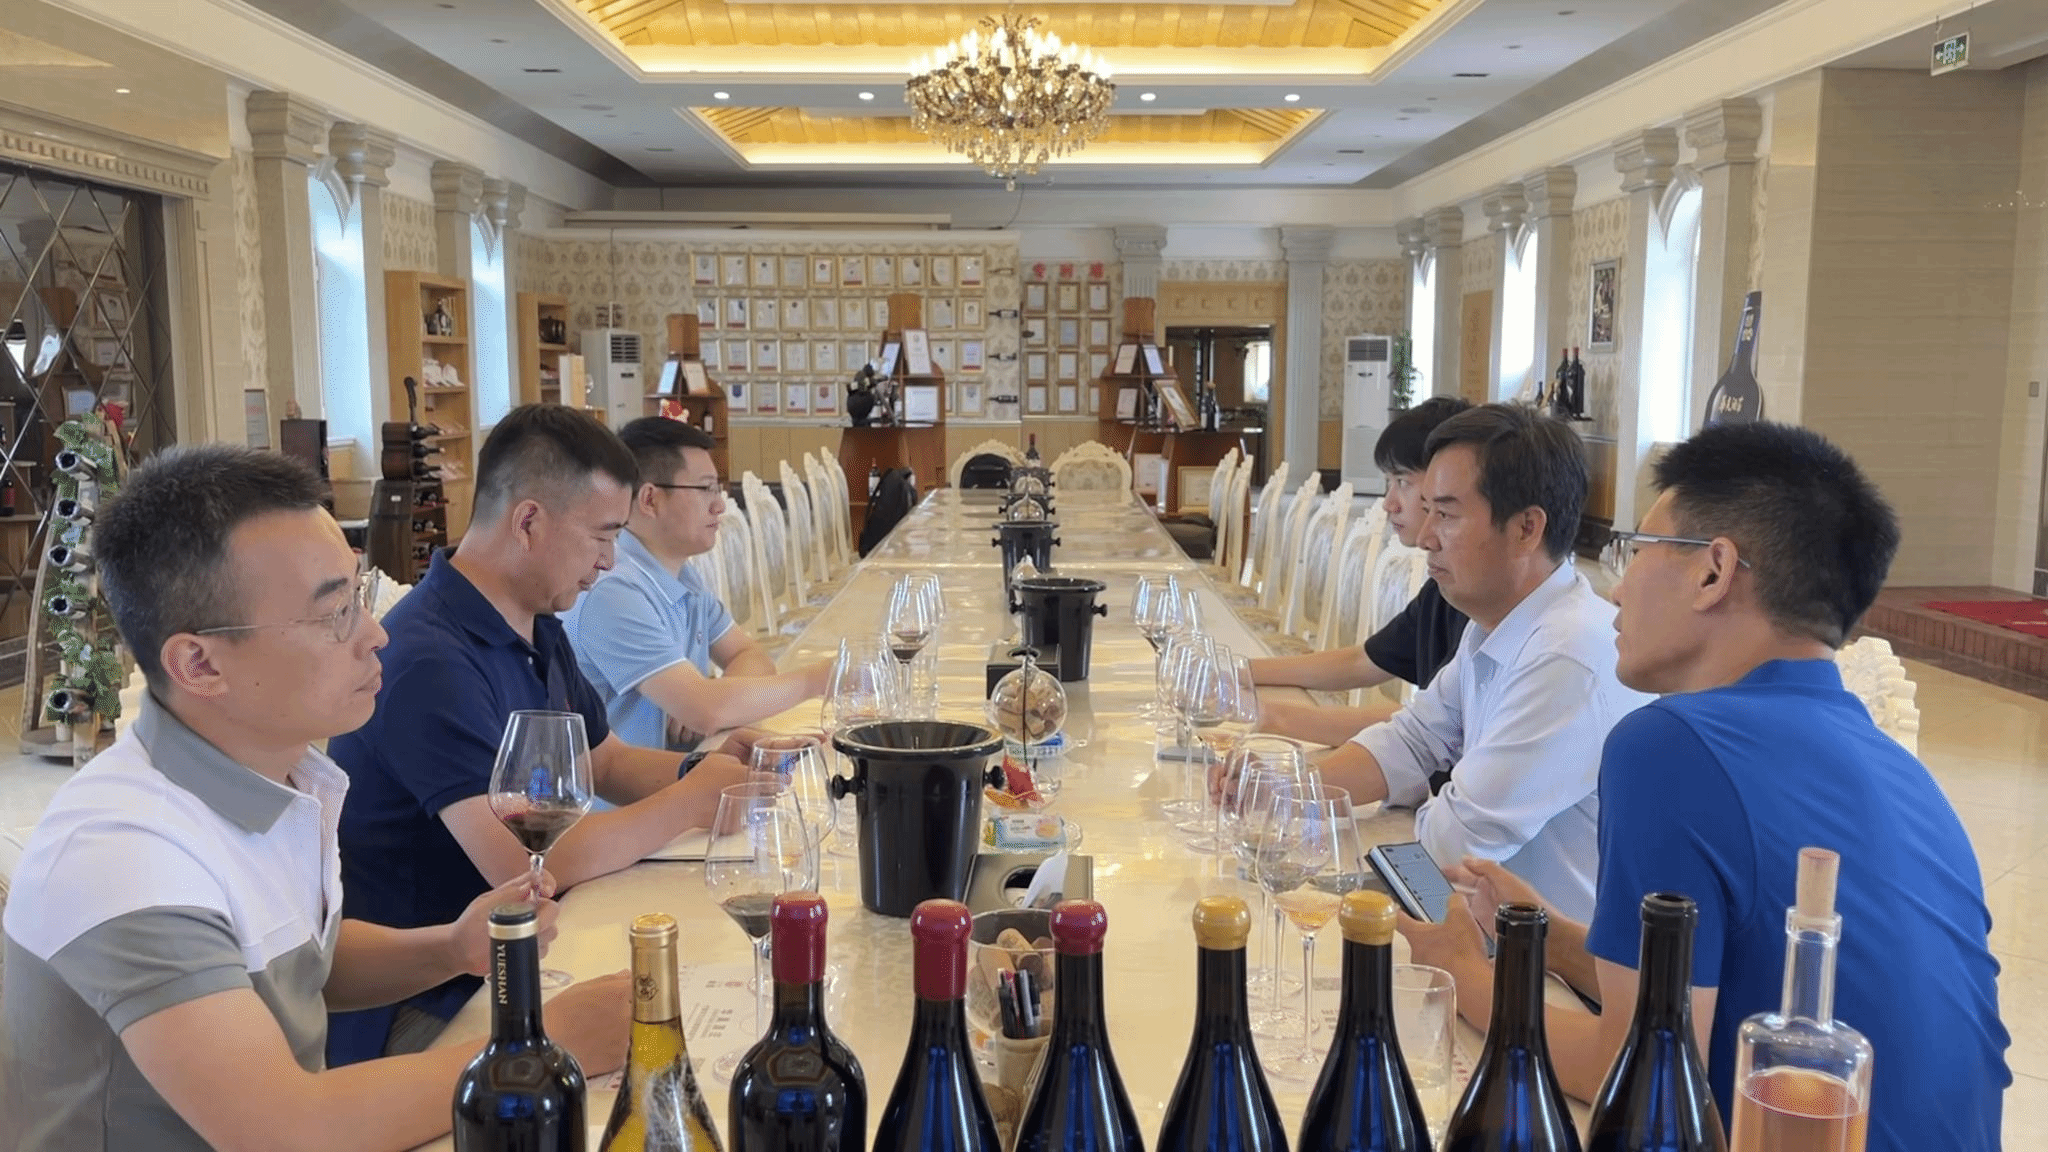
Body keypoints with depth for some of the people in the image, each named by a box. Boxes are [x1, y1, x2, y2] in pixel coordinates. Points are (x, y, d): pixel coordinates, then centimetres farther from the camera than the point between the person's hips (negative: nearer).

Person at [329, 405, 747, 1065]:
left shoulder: (538, 629, 9)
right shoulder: (430, 662, -23)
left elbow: (606, 763, 20)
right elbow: (526, 864, -27)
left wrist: (702, 769, -1)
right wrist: (690, 801, -15)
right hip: (422, 1011, -9)